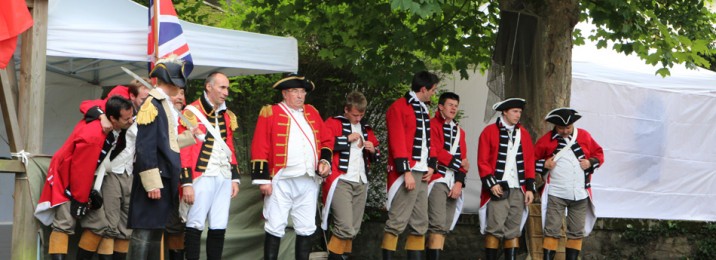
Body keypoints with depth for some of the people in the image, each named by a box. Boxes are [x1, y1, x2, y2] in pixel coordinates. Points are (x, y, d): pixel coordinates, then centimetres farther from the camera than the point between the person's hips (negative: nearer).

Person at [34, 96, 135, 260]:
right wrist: (80, 200, -18)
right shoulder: (92, 136, -37)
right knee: (65, 224, -17)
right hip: (66, 178, -8)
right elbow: (80, 170, -28)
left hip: (86, 178, 8)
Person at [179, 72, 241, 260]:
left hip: (224, 179, 6)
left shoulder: (228, 116, 16)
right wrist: (186, 183, -13)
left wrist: (235, 178, 15)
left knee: (219, 228, 6)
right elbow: (184, 150, -8)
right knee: (195, 225, -5)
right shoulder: (191, 113, -4)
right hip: (202, 177, -6)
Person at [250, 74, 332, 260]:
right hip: (281, 181, -5)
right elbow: (259, 149, -7)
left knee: (306, 229, 9)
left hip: (309, 181, 5)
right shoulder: (270, 112, -2)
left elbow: (326, 141, 21)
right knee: (275, 228, -2)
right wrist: (263, 179, -12)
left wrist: (325, 161, 3)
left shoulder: (312, 112, 14)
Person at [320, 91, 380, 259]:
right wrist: (347, 139, -13)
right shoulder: (332, 123, 0)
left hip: (361, 183, 7)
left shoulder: (366, 129, 19)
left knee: (354, 229, 7)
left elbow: (375, 156, 28)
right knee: (345, 228, -17)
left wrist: (373, 150, 4)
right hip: (341, 181, -7)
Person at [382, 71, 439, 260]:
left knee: (420, 224, 10)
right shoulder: (399, 108, -8)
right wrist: (406, 172, -19)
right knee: (397, 222, -10)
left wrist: (431, 165, 7)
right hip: (407, 173, -9)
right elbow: (398, 142, -14)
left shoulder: (424, 110, 19)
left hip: (422, 173, 9)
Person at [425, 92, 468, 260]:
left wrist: (459, 182, -1)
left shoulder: (459, 131, 21)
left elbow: (463, 159, 13)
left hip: (454, 184, 7)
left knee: (446, 227, 4)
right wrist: (458, 162, -2)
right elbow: (435, 152, -12)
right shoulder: (433, 125, 1)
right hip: (438, 180, -7)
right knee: (438, 225, -16)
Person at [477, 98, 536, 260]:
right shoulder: (489, 132, 2)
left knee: (514, 231, 4)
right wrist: (491, 183, -11)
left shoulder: (524, 134, 15)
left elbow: (530, 162, 13)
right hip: (498, 189, -4)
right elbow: (482, 161, -2)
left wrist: (530, 188, 6)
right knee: (495, 229, -9)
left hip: (518, 190, 4)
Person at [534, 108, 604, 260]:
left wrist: (590, 162, -6)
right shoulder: (546, 140, 0)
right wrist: (544, 164, -12)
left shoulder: (584, 136, 6)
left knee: (577, 232, 8)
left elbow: (599, 154, 13)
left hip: (580, 194, 3)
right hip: (556, 194, -3)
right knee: (552, 231, -5)